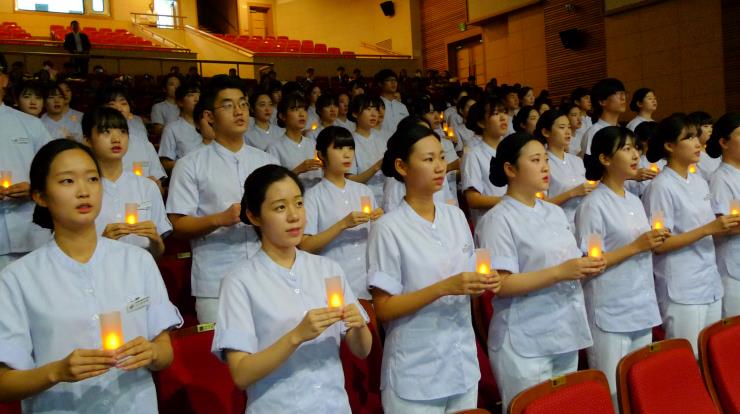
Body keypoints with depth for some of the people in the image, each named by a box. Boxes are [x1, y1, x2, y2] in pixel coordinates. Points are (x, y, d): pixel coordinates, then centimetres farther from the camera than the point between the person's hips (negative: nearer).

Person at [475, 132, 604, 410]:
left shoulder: (555, 212, 12)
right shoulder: (499, 219, -13)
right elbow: (501, 285, -19)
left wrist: (586, 267, -5)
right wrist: (560, 273, -24)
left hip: (565, 336, 8)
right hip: (524, 346, -7)